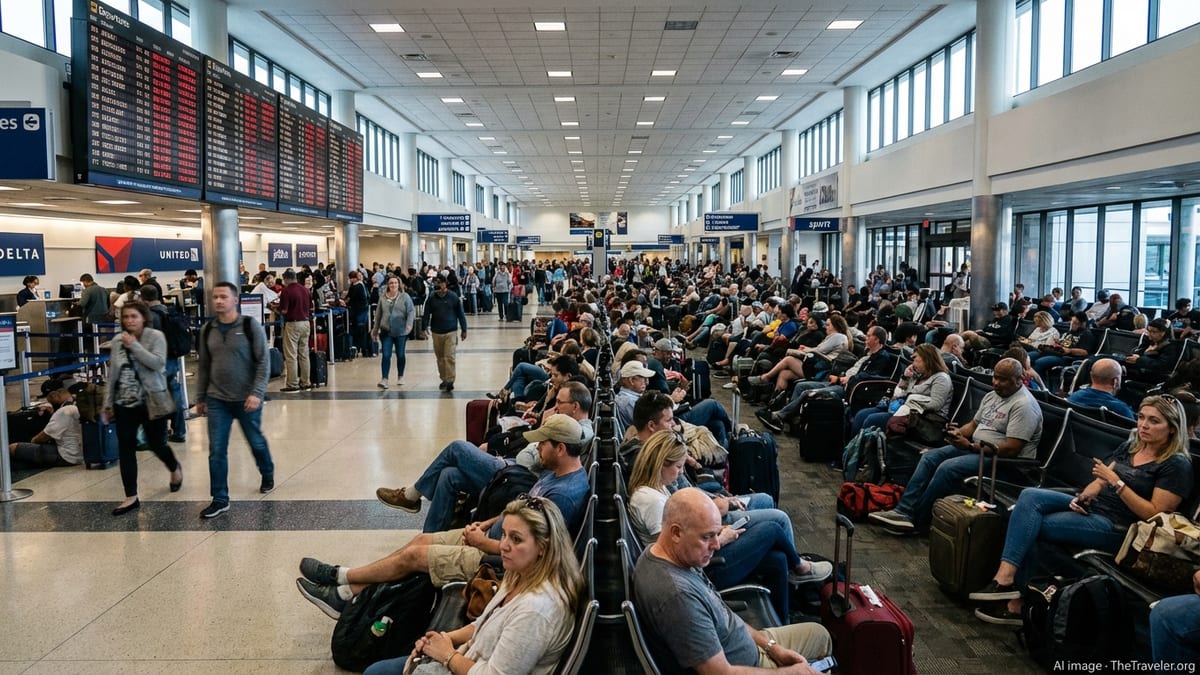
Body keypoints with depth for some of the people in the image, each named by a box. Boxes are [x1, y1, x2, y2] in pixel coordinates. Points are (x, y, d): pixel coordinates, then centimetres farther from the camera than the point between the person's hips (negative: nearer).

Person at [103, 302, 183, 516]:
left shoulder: (156, 336, -7)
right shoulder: (117, 340, 6)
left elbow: (158, 363, -22)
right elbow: (112, 374, 10)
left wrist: (134, 345, -21)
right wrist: (107, 403, 9)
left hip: (152, 401, -4)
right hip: (124, 403, 4)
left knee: (157, 444, 7)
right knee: (126, 449, 1)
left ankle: (175, 468, 41)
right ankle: (131, 497, 8)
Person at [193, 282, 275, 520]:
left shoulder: (251, 326, -10)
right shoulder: (207, 330, 4)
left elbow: (263, 362, -11)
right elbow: (203, 366, 12)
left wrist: (257, 393, -19)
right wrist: (200, 397, 12)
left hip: (246, 399, -3)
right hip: (217, 400, 3)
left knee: (256, 442, 15)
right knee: (216, 451, 1)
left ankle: (267, 475, 42)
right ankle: (220, 500, 11)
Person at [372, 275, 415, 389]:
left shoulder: (405, 296, -3)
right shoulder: (382, 297, 5)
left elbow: (411, 311, -7)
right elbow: (378, 314, 11)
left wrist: (409, 324, -23)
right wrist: (375, 330, 14)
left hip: (401, 332, -1)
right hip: (386, 332, 1)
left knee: (400, 355, 11)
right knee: (386, 355, -6)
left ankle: (400, 377, 27)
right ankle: (384, 379, -4)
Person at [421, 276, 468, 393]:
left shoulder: (453, 297, -4)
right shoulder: (431, 298, 1)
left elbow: (460, 314, 1)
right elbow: (426, 314, 4)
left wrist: (463, 330, 2)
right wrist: (423, 328, -3)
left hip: (450, 332, -3)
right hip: (436, 333, 3)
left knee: (449, 357, -10)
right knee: (440, 357, 11)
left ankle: (450, 381, -6)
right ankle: (444, 379, 25)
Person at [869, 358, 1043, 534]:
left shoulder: (1024, 405, -16)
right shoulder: (992, 395, 13)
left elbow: (1011, 449, -23)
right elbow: (973, 425, 21)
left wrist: (970, 446, -21)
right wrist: (957, 433, -3)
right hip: (975, 447, 10)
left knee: (948, 467, -27)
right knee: (929, 457, -5)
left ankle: (916, 520, -16)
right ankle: (904, 511, -13)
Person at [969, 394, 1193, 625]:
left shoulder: (1176, 465, -6)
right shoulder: (1130, 447, 16)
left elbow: (1154, 514, -14)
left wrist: (1116, 482, -20)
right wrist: (1082, 496, -5)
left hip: (1116, 527, -8)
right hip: (1090, 507, 8)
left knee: (1030, 526, -22)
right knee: (1030, 496, -19)